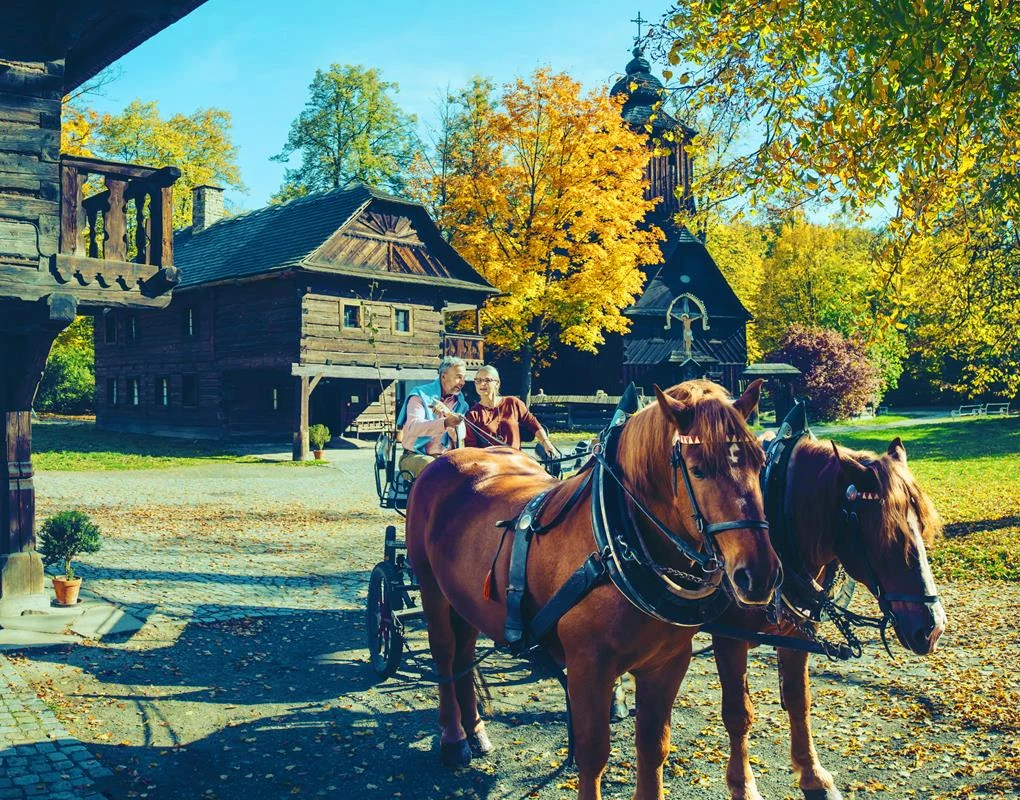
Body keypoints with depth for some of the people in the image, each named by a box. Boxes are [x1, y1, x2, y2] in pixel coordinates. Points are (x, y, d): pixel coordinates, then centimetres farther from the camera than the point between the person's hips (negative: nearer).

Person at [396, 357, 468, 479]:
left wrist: (448, 414, -23)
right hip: (416, 456, -4)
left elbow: (460, 437, -3)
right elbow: (413, 427, -22)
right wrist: (445, 423, -38)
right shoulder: (420, 395, -2)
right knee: (431, 466, -35)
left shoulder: (459, 402, 12)